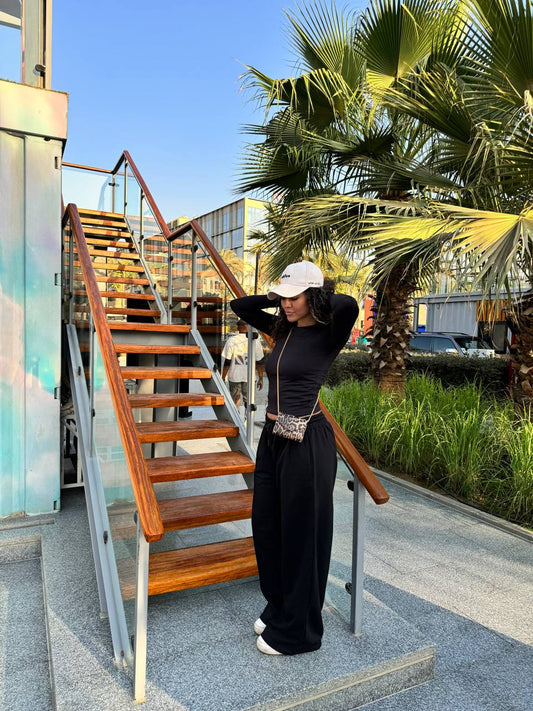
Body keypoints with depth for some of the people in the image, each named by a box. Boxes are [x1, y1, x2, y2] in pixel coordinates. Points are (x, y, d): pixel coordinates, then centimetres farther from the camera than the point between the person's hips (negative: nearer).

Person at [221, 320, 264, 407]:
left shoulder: (231, 340, -7)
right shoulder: (255, 341, -4)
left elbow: (227, 363, -7)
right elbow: (259, 362, -1)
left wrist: (223, 378, 3)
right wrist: (260, 378, 9)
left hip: (234, 376, -1)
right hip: (249, 377, 1)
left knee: (234, 401, 12)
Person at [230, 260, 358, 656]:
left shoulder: (327, 335, -11)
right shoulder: (282, 330, 9)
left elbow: (348, 306, -33)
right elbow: (239, 306, 20)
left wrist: (322, 296, -13)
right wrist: (276, 298, 9)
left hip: (307, 442, -8)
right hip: (273, 438, 8)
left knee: (301, 533, 6)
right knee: (266, 526, 18)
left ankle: (298, 631, 27)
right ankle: (277, 610, 41)